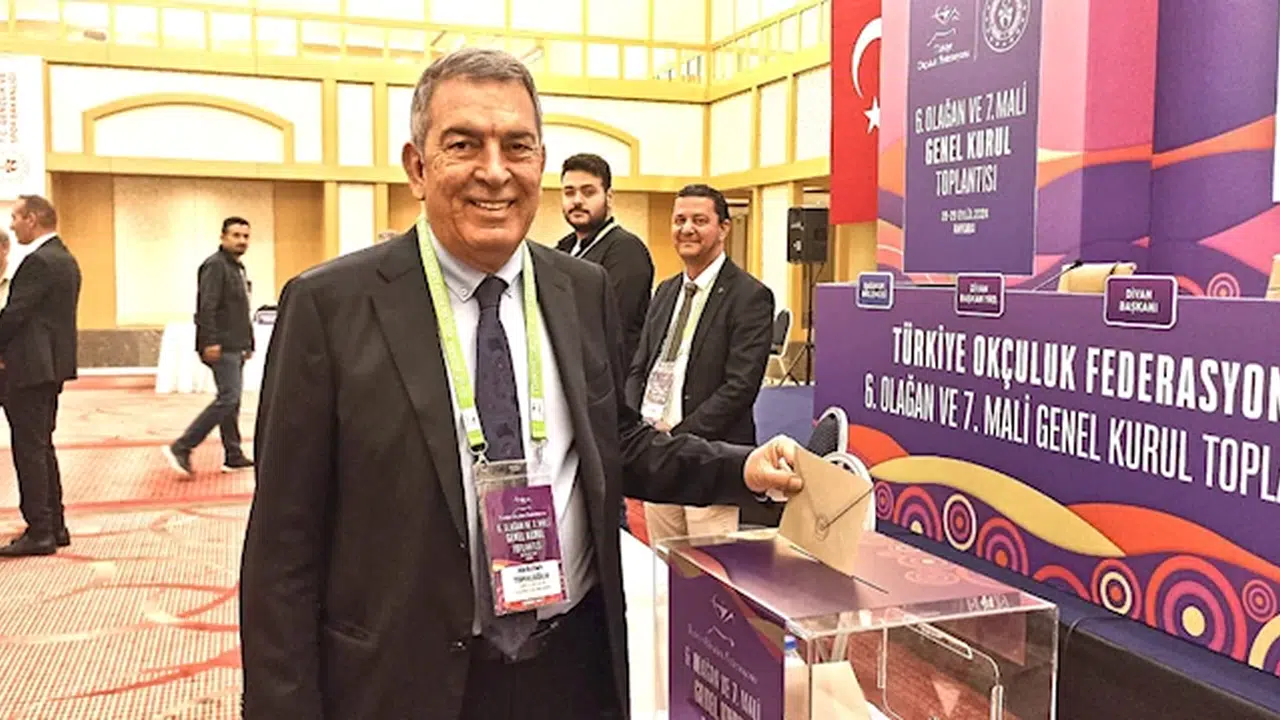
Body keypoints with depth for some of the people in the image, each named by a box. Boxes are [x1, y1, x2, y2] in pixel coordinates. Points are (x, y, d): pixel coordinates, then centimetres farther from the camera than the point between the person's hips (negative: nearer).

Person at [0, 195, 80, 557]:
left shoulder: (39, 261, -16)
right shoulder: (64, 259, 14)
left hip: (32, 367, -10)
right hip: (51, 364, 10)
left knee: (29, 449, -4)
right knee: (42, 446, 15)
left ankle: (39, 532, 1)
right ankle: (54, 526, 21)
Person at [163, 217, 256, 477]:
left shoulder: (238, 268, 19)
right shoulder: (215, 265, -10)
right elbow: (206, 307, -20)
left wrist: (248, 344, 21)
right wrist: (210, 341, -25)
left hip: (235, 347, 10)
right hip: (221, 348, -10)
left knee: (232, 400, 10)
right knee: (228, 398, -14)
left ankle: (234, 457, 15)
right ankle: (180, 448, -10)